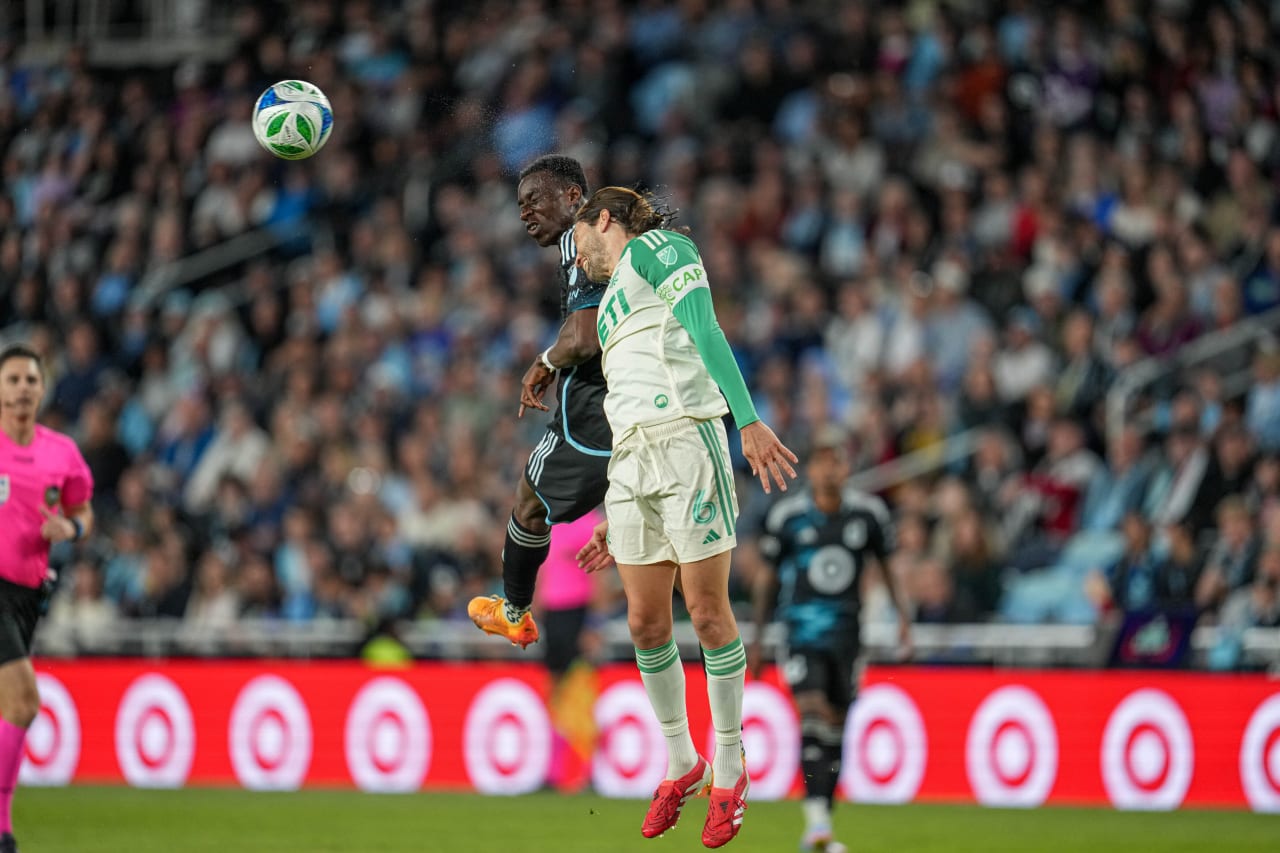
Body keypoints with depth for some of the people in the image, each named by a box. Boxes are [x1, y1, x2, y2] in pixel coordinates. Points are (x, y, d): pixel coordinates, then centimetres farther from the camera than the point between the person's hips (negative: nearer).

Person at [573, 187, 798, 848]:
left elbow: (705, 331, -9)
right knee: (646, 622, 3)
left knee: (706, 610, -6)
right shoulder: (612, 303, 29)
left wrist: (749, 421, -23)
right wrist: (615, 521, 26)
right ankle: (682, 764, 17)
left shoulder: (654, 247, 6)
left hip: (685, 437, -8)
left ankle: (728, 771, 1)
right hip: (630, 459, 8)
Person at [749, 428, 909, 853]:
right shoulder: (787, 515, -2)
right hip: (802, 626, -3)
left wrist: (902, 615, 3)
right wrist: (756, 638, 11)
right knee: (813, 711, -22)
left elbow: (886, 565, 15)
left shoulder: (868, 513, 2)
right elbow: (768, 578, 9)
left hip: (846, 629, 3)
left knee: (836, 728, 6)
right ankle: (816, 819, -27)